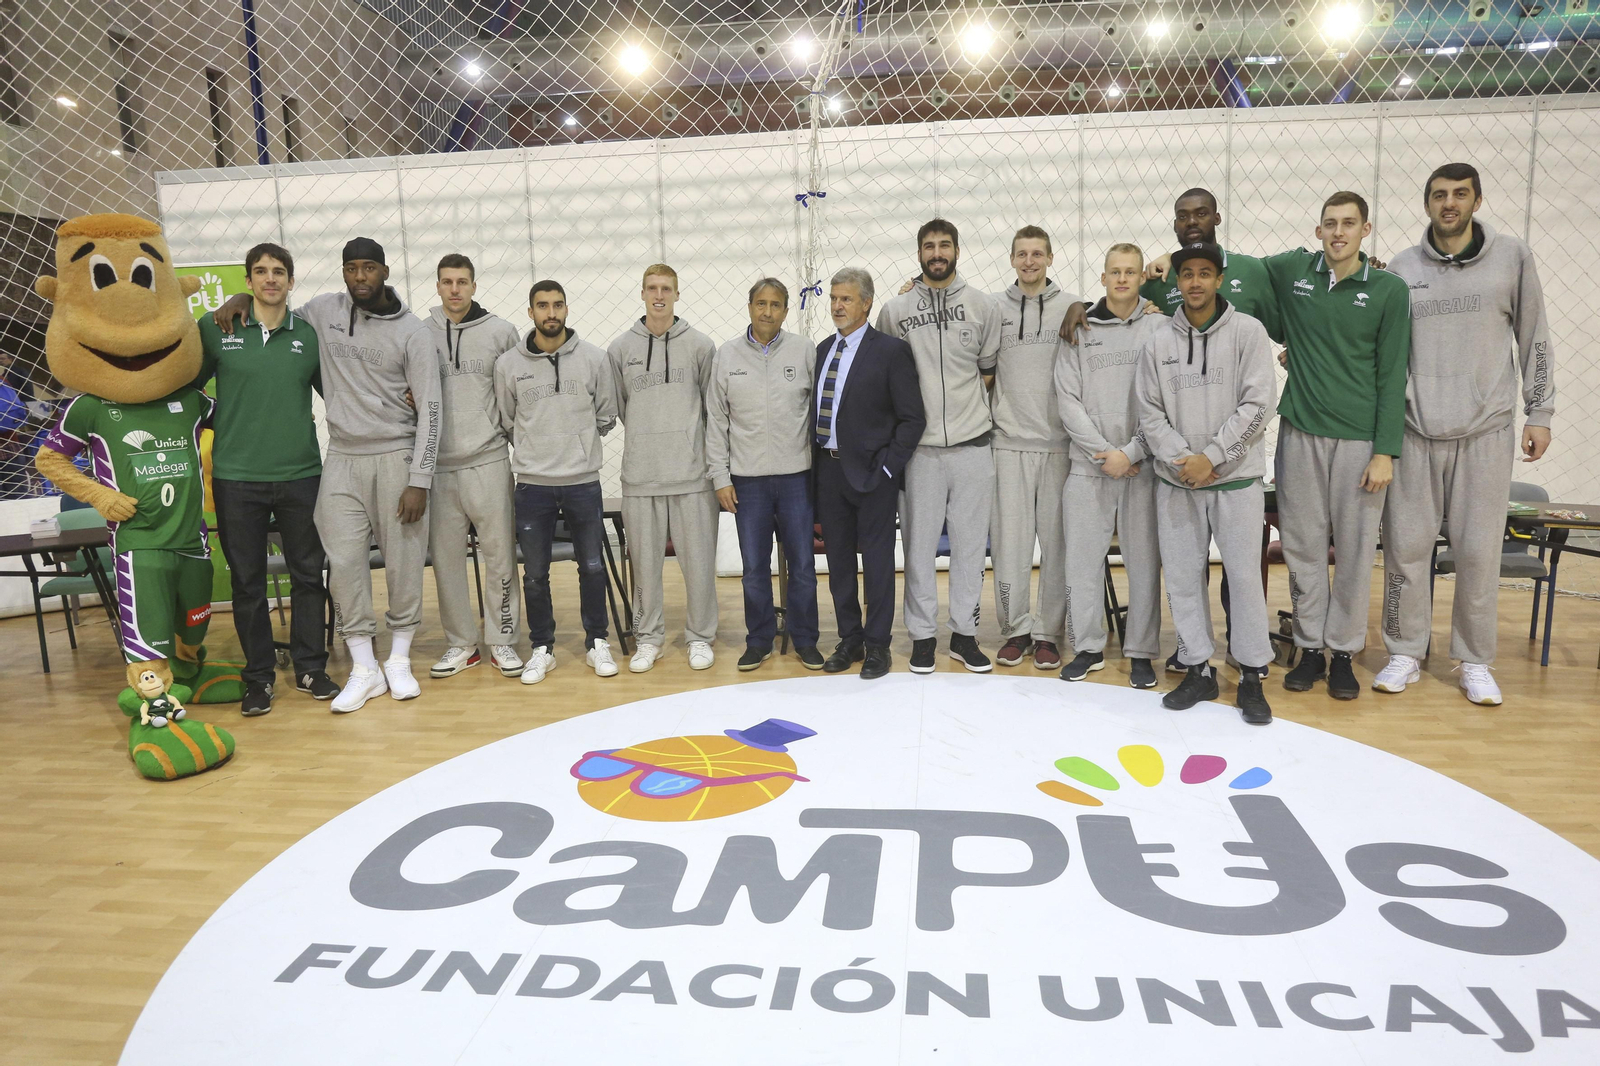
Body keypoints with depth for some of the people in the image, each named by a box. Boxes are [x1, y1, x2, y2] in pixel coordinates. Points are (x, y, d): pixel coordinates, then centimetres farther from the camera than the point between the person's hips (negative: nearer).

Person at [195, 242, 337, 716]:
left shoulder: (310, 335, 5)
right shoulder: (214, 329, 3)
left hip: (301, 474, 1)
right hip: (237, 477, -1)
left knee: (308, 575, 7)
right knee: (247, 581, 7)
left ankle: (310, 668, 21)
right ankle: (258, 675, 20)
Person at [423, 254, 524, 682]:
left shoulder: (500, 331, 4)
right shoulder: (420, 335, 9)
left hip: (488, 460, -2)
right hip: (438, 465, 2)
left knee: (500, 554, 1)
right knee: (445, 556, 6)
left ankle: (502, 640, 13)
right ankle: (460, 644, 18)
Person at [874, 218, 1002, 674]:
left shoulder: (982, 306, 6)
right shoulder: (895, 310, 4)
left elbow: (988, 370, 12)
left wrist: (963, 405, 4)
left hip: (972, 443, 1)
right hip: (921, 445, -1)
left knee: (970, 542, 6)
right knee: (920, 542, 4)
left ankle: (964, 633, 18)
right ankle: (923, 634, 16)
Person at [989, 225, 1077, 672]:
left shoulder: (1072, 307, 5)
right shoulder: (994, 308, 8)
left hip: (1059, 442, -1)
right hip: (1009, 441, 1)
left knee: (1056, 540, 3)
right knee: (1010, 539, 3)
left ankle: (1049, 632, 14)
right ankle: (1016, 628, 16)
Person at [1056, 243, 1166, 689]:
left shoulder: (1161, 329, 3)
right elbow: (1068, 400, 0)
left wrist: (1131, 452, -12)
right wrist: (1103, 452, -9)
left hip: (1143, 465, -1)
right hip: (1088, 465, 1)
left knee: (1143, 560, 4)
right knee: (1083, 559, 4)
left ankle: (1141, 651, 16)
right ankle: (1088, 647, 18)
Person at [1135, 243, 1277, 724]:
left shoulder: (1248, 331, 0)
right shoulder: (1159, 342, 7)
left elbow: (1258, 404, -8)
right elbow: (1150, 413, 3)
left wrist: (1211, 457, -13)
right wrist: (1180, 459, -11)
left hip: (1236, 477, -3)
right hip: (1176, 481, 3)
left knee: (1245, 573, -2)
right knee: (1182, 575, 6)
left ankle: (1251, 676, 11)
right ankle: (1198, 670, 19)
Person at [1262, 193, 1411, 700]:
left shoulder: (1390, 290, 2)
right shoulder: (1293, 270, 7)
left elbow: (1392, 377, 0)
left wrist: (1385, 451, -6)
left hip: (1360, 439, -1)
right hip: (1300, 432, 2)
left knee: (1354, 549, 1)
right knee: (1303, 545, 5)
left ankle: (1343, 652, 14)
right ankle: (1310, 648, 16)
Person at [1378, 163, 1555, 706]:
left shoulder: (1512, 257, 4)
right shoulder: (1402, 268, 5)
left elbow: (1534, 339, 7)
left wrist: (1539, 413, 5)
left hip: (1486, 431, 0)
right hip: (1415, 431, 1)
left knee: (1479, 550, 2)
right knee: (1406, 545, 2)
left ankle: (1475, 661, 18)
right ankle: (1405, 655, 16)